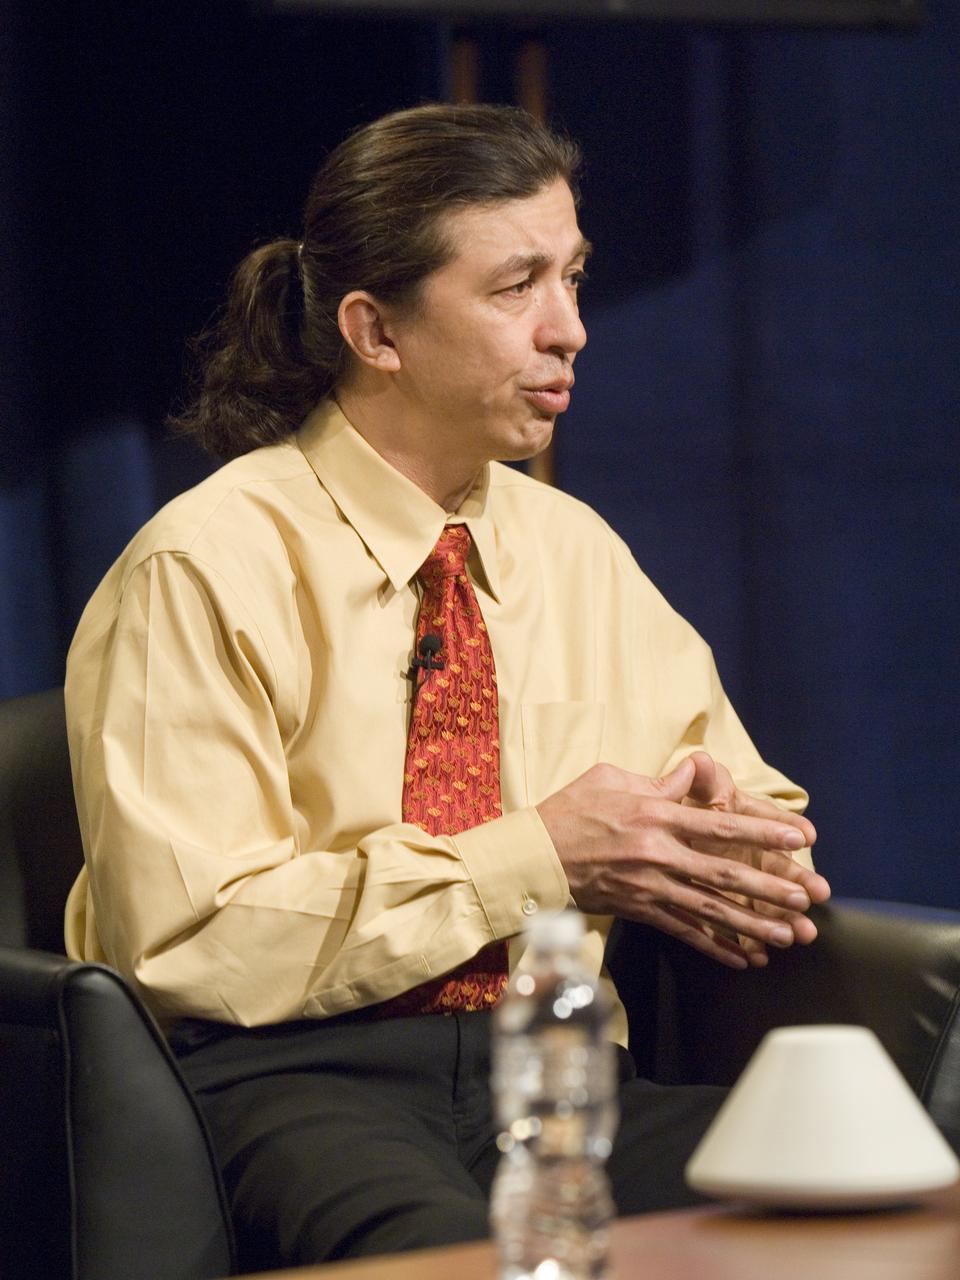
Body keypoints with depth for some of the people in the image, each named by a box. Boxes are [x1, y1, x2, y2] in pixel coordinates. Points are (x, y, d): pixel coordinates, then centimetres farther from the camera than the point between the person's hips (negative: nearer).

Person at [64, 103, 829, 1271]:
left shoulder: (575, 552, 16)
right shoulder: (205, 571, -5)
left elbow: (737, 781, 25)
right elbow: (188, 937, -13)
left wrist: (728, 826, -2)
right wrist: (537, 860, -14)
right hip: (290, 1082, -5)